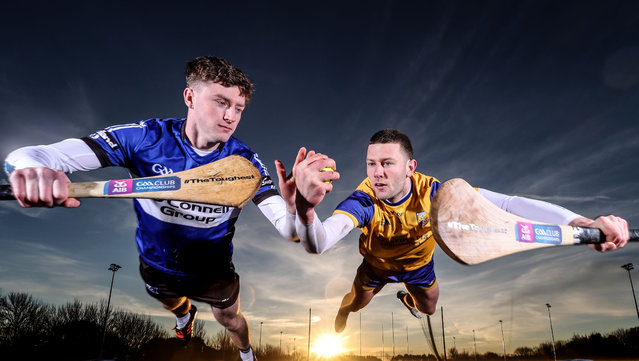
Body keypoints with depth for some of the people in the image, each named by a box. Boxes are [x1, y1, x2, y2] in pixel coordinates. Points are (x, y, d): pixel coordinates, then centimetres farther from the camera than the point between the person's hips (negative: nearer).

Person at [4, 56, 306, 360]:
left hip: (213, 273, -2)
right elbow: (37, 155, -32)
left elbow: (288, 231, -33)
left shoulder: (243, 162, -26)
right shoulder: (145, 139, -27)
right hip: (157, 266, 2)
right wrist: (31, 170, -58)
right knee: (172, 304, 34)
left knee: (229, 320, 23)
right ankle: (185, 314, 73)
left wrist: (296, 209, -58)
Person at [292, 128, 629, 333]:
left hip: (419, 265, 2)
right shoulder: (364, 201, -42)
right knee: (351, 305, 16)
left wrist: (583, 224, -55)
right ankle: (335, 337, 55)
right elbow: (318, 244, -58)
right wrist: (306, 210, -84)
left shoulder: (432, 193, -38)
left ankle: (407, 299, 65)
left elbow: (506, 203, -43)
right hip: (376, 265, -2)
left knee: (429, 309, 27)